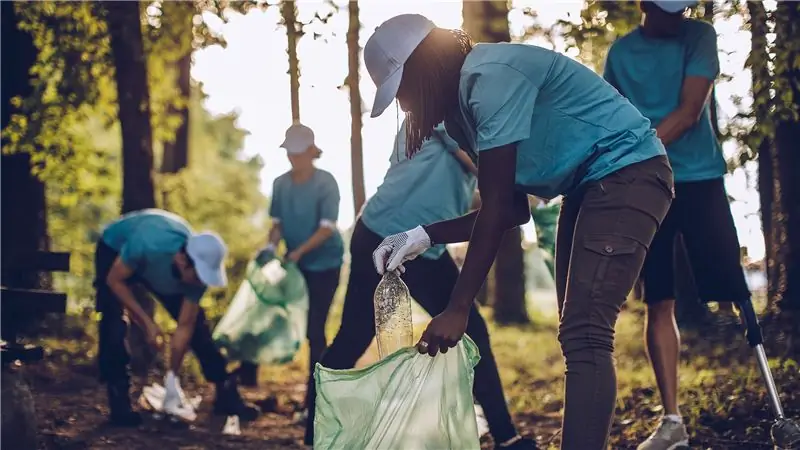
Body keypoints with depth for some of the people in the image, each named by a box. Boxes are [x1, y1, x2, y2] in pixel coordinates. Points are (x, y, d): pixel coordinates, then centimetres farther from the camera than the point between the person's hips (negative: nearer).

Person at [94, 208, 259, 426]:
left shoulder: (199, 268, -31)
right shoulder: (148, 244, -46)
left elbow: (185, 327, -21)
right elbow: (114, 281, -28)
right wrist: (147, 323, -31)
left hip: (160, 263, 4)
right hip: (114, 250, -3)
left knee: (196, 322, -3)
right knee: (114, 324, -24)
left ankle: (226, 393, 8)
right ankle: (119, 402, -14)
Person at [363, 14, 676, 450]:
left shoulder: (490, 76, -22)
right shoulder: (463, 106, 9)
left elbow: (496, 207, -24)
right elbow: (513, 209, 8)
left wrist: (457, 309, -22)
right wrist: (424, 235, -2)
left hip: (627, 172, -11)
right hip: (590, 184, 11)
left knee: (584, 335, -20)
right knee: (578, 335, 10)